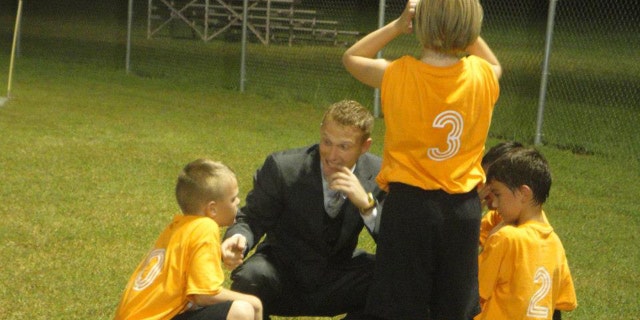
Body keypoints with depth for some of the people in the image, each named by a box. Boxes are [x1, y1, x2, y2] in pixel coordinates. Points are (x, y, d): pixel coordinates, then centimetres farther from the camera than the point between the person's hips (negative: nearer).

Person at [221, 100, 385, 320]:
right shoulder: (282, 167, -17)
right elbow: (252, 218, -8)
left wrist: (367, 204, -32)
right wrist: (238, 238, -33)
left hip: (338, 281, 2)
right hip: (284, 274, -2)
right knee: (249, 276, -34)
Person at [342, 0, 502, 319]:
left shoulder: (398, 76, -13)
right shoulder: (482, 77, -6)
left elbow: (351, 57, 7)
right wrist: (464, 27, 12)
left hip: (409, 203, -2)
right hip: (463, 208, 3)